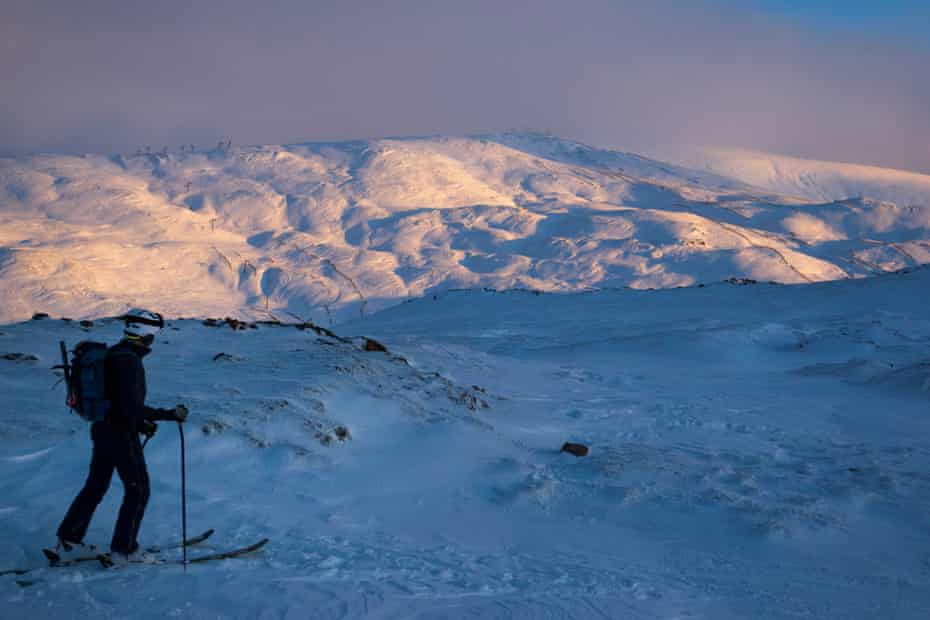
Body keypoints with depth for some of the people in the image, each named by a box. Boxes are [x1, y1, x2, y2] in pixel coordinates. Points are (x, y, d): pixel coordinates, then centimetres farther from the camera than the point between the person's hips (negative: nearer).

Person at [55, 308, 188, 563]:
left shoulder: (112, 354, 9)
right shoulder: (129, 360, -22)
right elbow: (132, 406, -27)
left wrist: (139, 423, 18)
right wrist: (170, 414, -21)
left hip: (102, 429, 9)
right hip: (121, 436, -9)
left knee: (95, 486, 20)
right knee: (138, 490, 5)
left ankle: (68, 542, 27)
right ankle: (122, 550, 12)